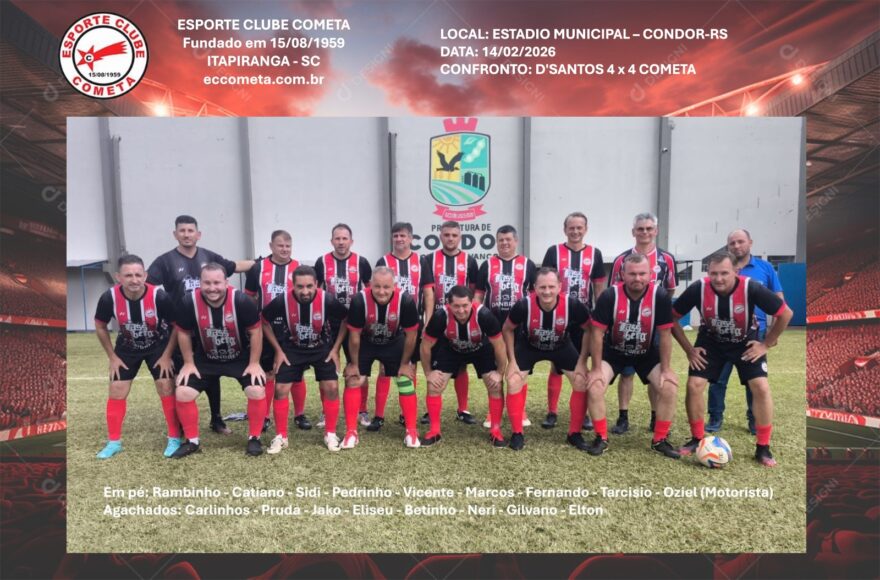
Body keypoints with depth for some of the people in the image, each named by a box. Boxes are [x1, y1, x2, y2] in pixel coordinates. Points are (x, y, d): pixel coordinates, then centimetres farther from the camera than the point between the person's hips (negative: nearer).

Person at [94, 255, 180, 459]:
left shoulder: (159, 296, -31)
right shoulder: (109, 298, -25)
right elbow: (100, 327, -5)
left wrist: (167, 356, -14)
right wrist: (112, 357, -4)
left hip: (158, 346, -2)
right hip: (127, 348, 2)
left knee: (166, 389, -8)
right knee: (116, 391, 2)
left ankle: (174, 439, 5)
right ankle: (114, 442, 19)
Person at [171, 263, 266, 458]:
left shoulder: (241, 301, -27)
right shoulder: (189, 302, -22)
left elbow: (255, 331, -15)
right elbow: (183, 333, -4)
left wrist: (254, 363, -12)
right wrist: (189, 363, -1)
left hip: (241, 358, -2)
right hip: (205, 359, 2)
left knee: (257, 391, -19)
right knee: (183, 393, -8)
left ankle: (254, 438, 4)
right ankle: (192, 441, 13)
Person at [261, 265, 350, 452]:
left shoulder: (328, 301, -27)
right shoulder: (282, 301, -26)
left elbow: (345, 320, -7)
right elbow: (265, 322, -6)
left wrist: (335, 349, -7)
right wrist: (278, 350, -5)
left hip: (322, 348, 0)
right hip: (292, 349, 1)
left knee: (331, 387, -9)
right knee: (281, 389, -5)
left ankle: (330, 434, 11)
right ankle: (280, 437, 13)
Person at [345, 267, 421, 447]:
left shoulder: (406, 301, -31)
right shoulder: (359, 300, -32)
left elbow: (411, 335, -16)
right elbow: (354, 335, -18)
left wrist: (405, 363, -8)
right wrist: (354, 364, -8)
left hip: (394, 343, 0)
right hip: (365, 343, 0)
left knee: (406, 381, -5)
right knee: (353, 381, -4)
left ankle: (411, 431, 6)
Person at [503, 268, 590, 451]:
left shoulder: (572, 304, -33)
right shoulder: (524, 305, -33)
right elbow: (507, 330, -13)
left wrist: (582, 361, -14)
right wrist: (512, 361, -13)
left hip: (562, 347, 1)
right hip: (528, 346, 0)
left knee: (583, 381, -11)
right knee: (513, 382, -15)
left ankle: (574, 433, 7)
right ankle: (517, 434, 3)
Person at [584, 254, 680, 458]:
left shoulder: (660, 296, -22)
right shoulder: (609, 296, -25)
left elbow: (665, 334, -13)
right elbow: (597, 333, -18)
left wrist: (666, 369, -10)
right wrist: (597, 368, -17)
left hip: (647, 353, 1)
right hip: (613, 352, -1)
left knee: (670, 388, -14)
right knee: (594, 386, -19)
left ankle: (660, 440, 7)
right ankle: (601, 438, 1)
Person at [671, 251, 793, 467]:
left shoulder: (751, 288, -30)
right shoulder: (698, 288, -28)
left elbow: (785, 313, -15)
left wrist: (766, 344, -12)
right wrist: (689, 349, -12)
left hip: (746, 342, 0)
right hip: (710, 341, 1)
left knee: (761, 387, -12)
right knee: (694, 385, -9)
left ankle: (763, 448, 6)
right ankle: (697, 439, 10)